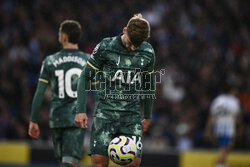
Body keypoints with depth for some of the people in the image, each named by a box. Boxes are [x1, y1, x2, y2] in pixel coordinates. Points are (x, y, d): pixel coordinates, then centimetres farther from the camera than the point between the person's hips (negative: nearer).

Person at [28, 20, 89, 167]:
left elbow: (39, 94, 0)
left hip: (56, 118, 2)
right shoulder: (88, 61, 1)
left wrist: (33, 121, 5)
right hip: (78, 119, -2)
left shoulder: (50, 61, 3)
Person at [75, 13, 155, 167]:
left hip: (132, 113, 2)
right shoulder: (105, 47, -8)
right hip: (105, 112, -2)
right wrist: (81, 110, -5)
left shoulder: (148, 53, 1)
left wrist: (148, 116, 22)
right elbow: (86, 76, 1)